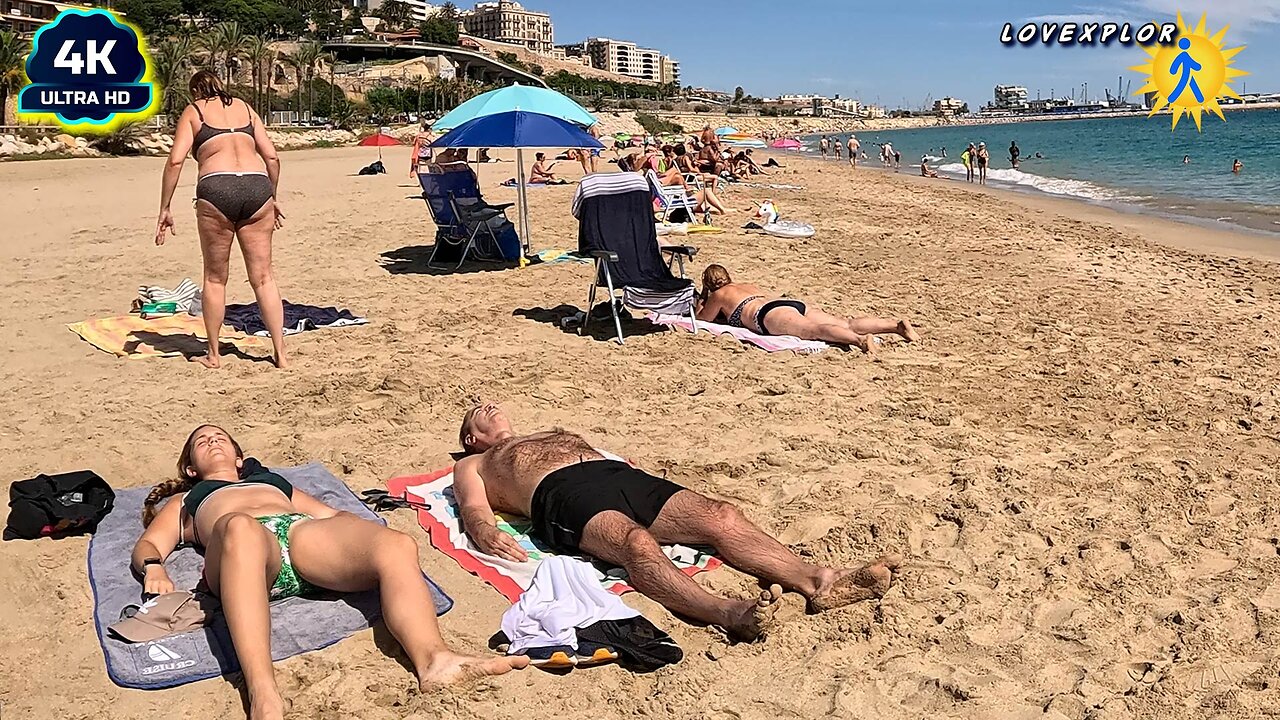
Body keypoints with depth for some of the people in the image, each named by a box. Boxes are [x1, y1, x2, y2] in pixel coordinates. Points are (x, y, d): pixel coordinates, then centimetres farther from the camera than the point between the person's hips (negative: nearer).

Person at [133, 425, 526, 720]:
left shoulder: (275, 480, 45)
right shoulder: (184, 501, 41)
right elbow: (147, 544, 24)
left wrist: (367, 541, 10)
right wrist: (153, 568, -2)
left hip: (303, 533, 3)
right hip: (238, 541, -2)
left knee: (398, 545, -31)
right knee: (240, 527, -43)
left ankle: (432, 658, -56)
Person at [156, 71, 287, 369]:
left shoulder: (193, 111, 15)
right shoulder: (244, 107, 23)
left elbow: (175, 160, 2)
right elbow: (272, 156, 15)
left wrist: (165, 208, 4)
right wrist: (273, 198, 26)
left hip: (216, 189, -2)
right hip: (257, 186, 2)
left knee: (215, 278, 12)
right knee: (263, 277, 7)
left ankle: (213, 354, 19)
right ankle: (280, 353, 6)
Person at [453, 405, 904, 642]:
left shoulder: (558, 434, 45)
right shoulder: (473, 466, 29)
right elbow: (474, 510, 10)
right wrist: (489, 535, -15)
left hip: (620, 474, 6)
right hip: (562, 495, -5)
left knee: (721, 517, -22)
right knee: (636, 543, -39)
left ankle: (818, 581, -39)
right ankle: (727, 614, -62)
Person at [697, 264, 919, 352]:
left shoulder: (718, 295, 19)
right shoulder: (746, 286, 40)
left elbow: (703, 319, 29)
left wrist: (698, 307, 48)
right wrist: (715, 306, 66)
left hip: (772, 314, -7)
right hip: (794, 304, 7)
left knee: (814, 329, -34)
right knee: (846, 324, -8)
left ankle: (860, 340, -62)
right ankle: (898, 325, -24)